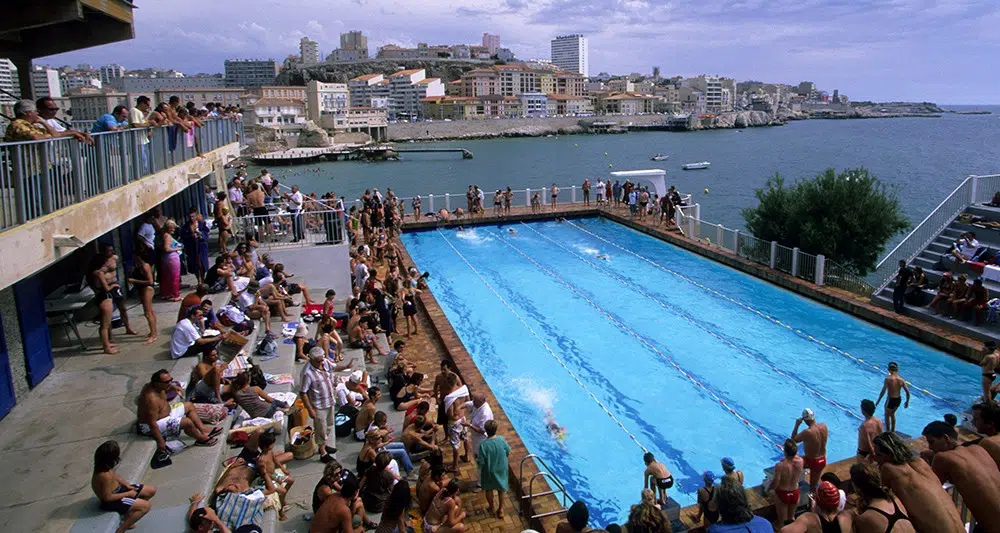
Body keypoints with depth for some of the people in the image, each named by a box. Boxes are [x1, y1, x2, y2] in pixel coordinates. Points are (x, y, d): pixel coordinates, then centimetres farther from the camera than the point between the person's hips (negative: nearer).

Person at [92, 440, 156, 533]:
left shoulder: (104, 466, -9)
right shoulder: (105, 476, -36)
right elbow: (108, 497, -28)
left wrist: (126, 484, -2)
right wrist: (128, 494, -17)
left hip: (117, 489, 9)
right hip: (111, 501, -9)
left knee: (151, 490, 7)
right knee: (145, 506, -18)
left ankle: (128, 518, 17)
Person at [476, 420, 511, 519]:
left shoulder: (483, 444, -30)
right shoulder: (502, 440, -22)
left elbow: (481, 462, -24)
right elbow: (508, 452, -4)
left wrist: (477, 457, -3)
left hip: (489, 471, -2)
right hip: (501, 469, 2)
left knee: (489, 489, 25)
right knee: (501, 489, 25)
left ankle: (491, 507, 45)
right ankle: (500, 509, 40)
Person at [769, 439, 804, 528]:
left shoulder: (780, 465, -32)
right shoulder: (800, 461, -20)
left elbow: (775, 484, -21)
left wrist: (768, 488, -4)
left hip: (782, 494, -4)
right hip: (795, 493, 4)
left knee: (782, 521, 18)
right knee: (791, 518, 28)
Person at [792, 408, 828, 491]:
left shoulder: (807, 432, -30)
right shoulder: (824, 426, -10)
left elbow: (793, 440, -14)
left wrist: (796, 425, -10)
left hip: (811, 461, -6)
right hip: (822, 460, 6)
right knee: (814, 485, 23)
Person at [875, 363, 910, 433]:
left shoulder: (888, 379, -17)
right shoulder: (901, 380, -4)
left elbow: (883, 391, -21)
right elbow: (907, 392, -1)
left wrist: (878, 401, -12)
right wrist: (907, 402, 12)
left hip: (891, 399, -5)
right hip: (898, 399, 5)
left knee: (887, 415, 16)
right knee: (892, 414, 27)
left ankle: (888, 432, 20)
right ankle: (893, 431, 36)